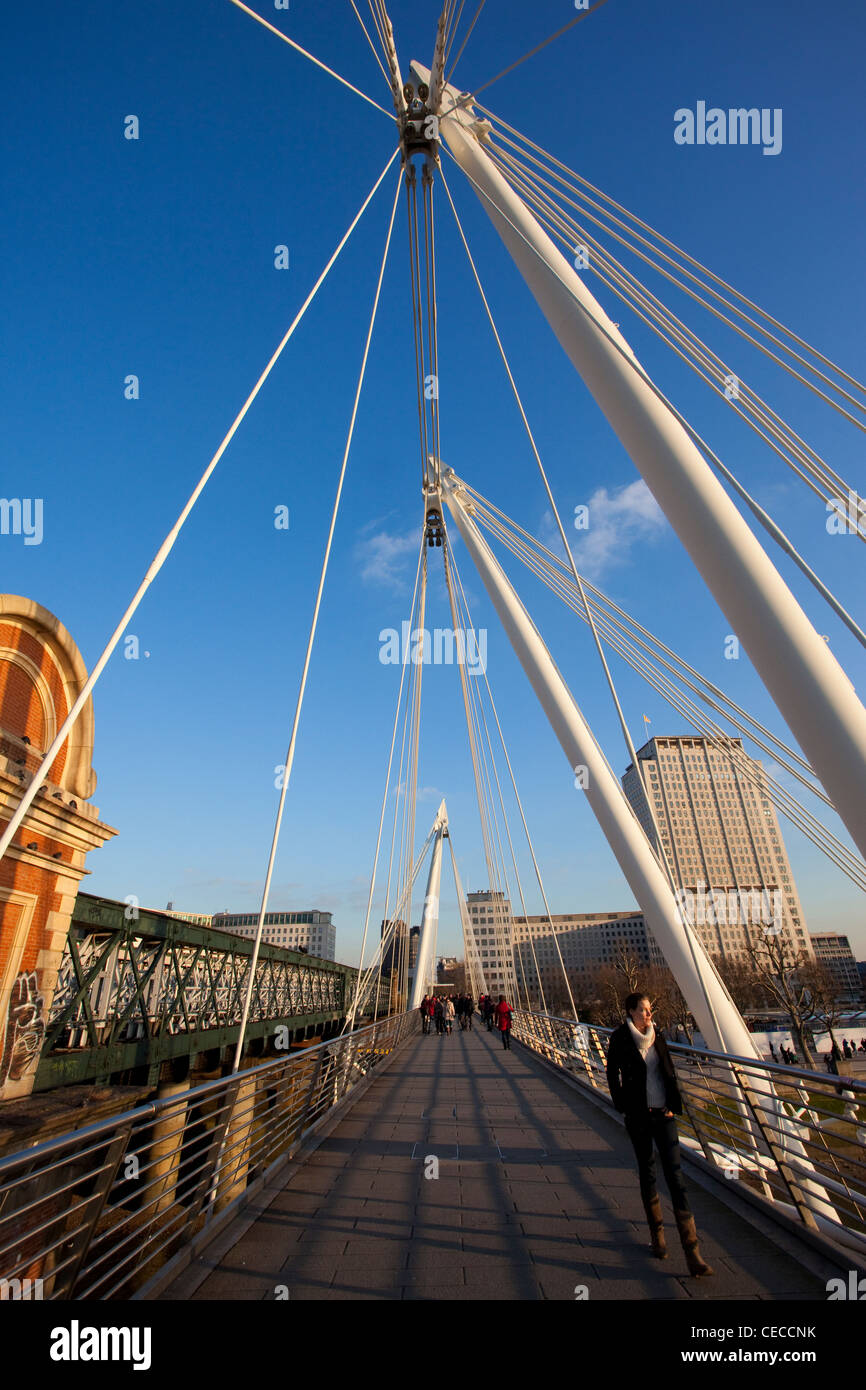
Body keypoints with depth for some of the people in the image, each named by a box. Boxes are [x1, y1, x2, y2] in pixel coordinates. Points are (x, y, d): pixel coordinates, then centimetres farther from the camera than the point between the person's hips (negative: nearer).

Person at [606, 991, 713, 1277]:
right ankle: (656, 1232, 29)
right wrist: (624, 1107, -5)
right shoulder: (620, 1039, -9)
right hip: (638, 1114, -2)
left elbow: (670, 1072, 11)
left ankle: (691, 1250, -1)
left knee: (674, 1174, -2)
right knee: (647, 1171, 11)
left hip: (663, 1113, 2)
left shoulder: (657, 1037, 3)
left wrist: (674, 1106, 2)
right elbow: (612, 1074, -2)